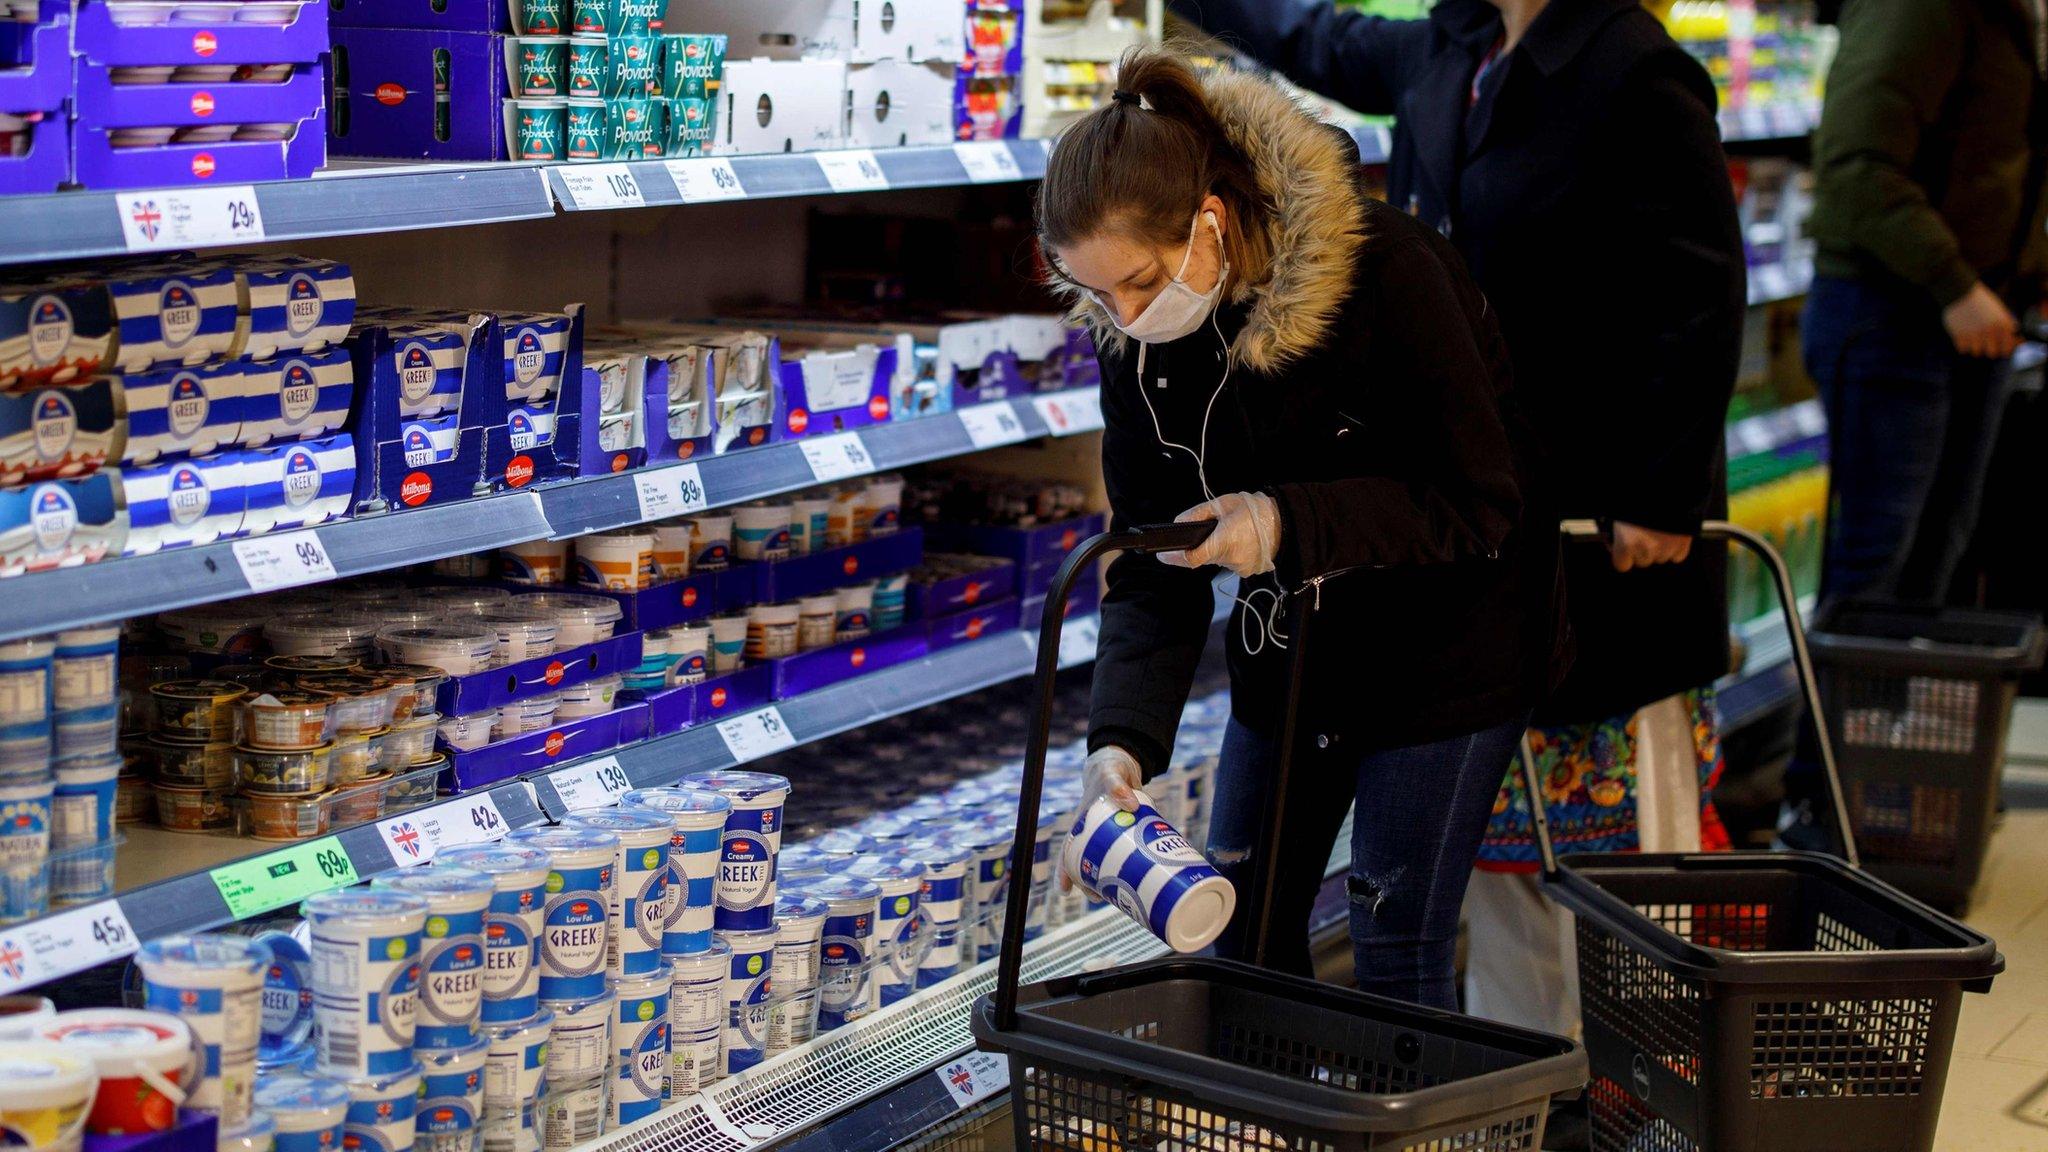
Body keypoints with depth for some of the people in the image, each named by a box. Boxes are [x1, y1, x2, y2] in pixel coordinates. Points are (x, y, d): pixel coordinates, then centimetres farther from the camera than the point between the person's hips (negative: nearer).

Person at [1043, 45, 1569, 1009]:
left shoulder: (1385, 272, -29)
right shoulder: (1136, 337, -12)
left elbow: (1481, 506, -23)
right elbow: (1152, 566, -10)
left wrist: (1285, 522, -35)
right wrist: (1122, 740, -25)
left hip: (1446, 646, -6)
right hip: (1290, 643, 6)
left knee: (1398, 951, -3)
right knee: (1243, 928, 11)